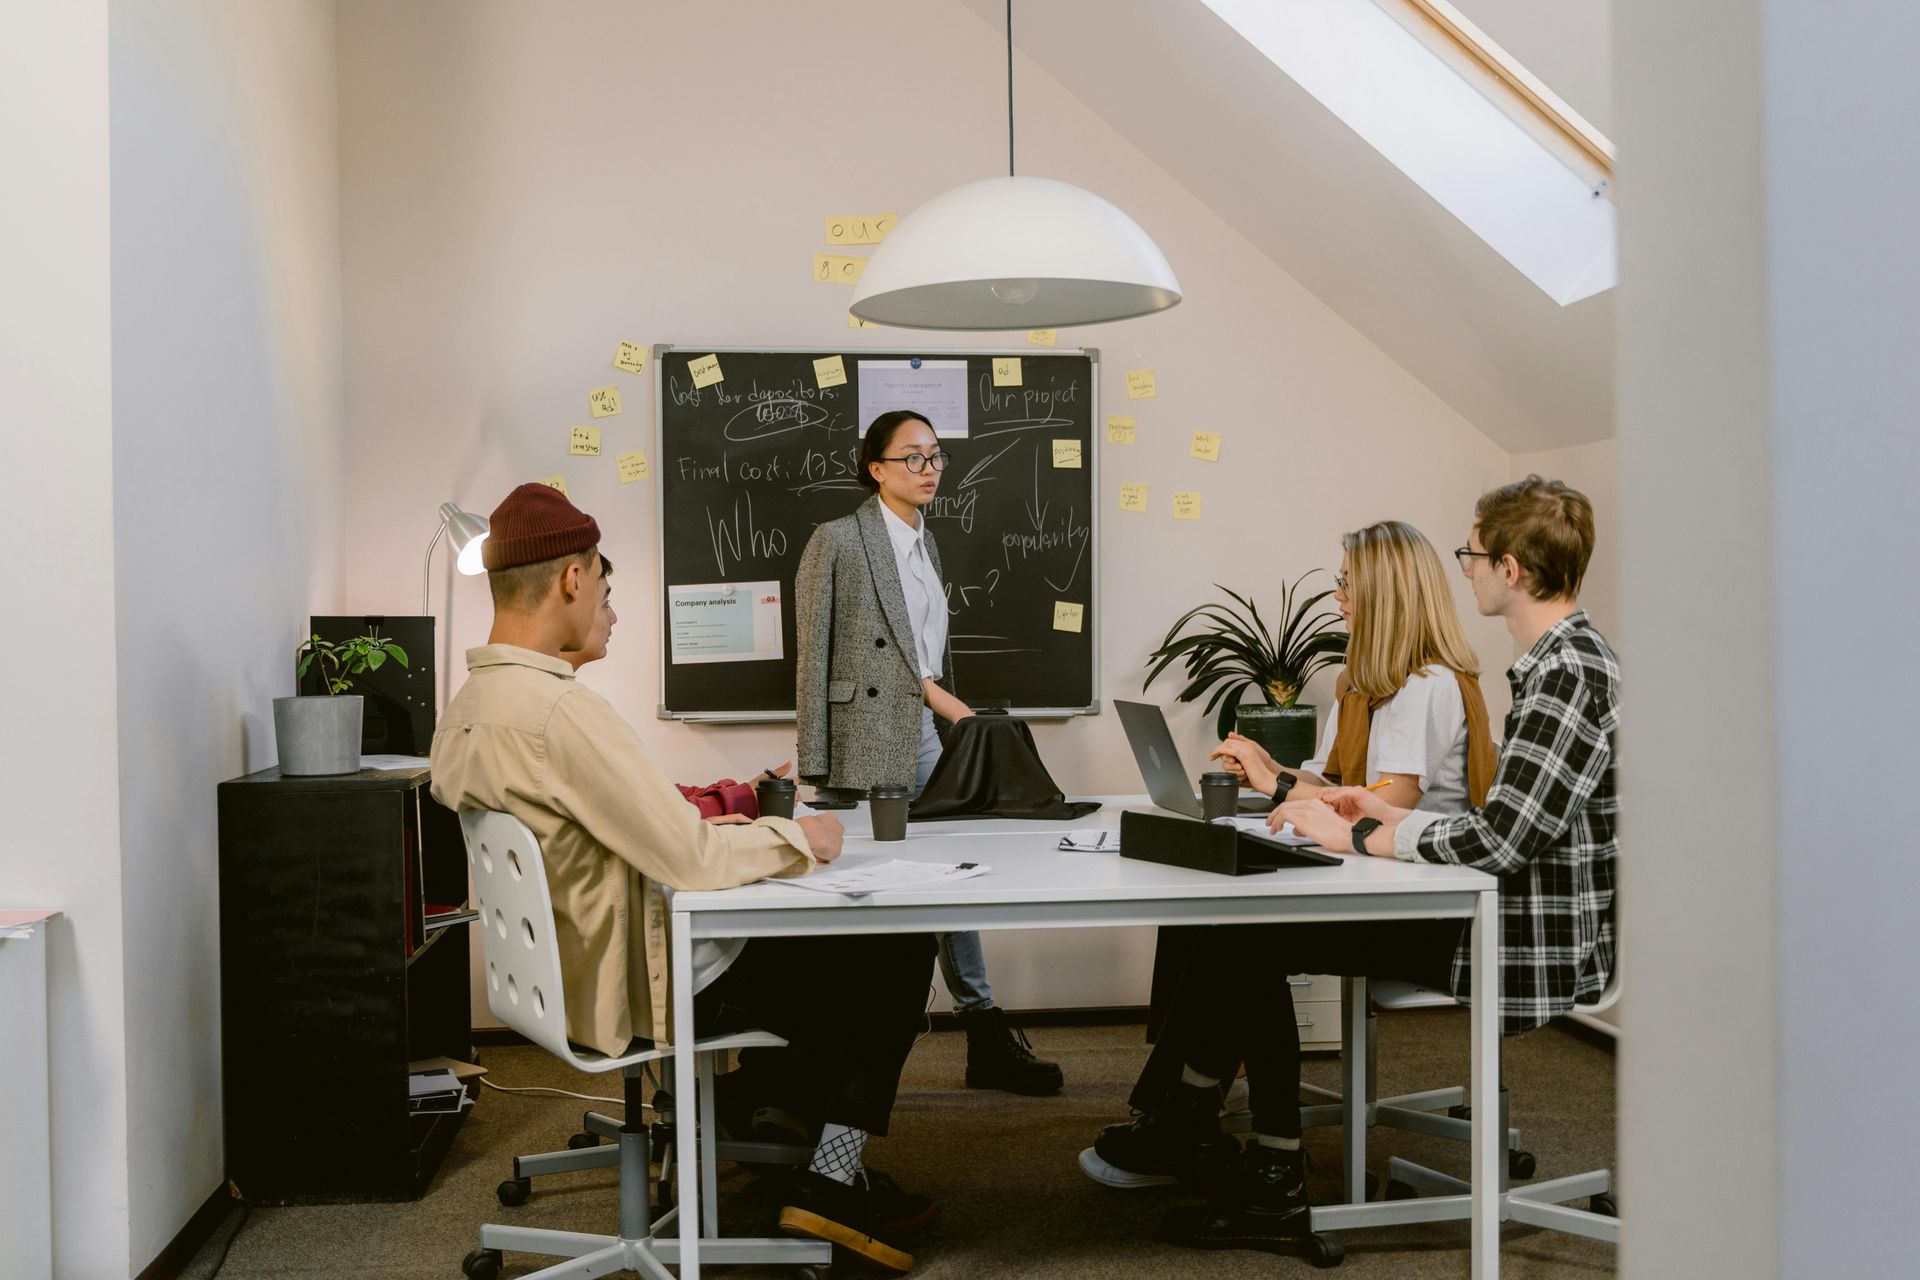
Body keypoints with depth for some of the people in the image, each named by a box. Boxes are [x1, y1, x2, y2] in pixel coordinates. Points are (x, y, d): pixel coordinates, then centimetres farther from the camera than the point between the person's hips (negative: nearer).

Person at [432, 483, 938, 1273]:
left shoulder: (463, 713, 3)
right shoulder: (556, 710, -28)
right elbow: (693, 862, -27)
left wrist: (702, 827, 12)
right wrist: (798, 839, -10)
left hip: (575, 972, 10)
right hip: (645, 988, -10)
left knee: (813, 932, 27)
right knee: (898, 945, 3)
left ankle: (817, 1147, 29)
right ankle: (833, 1175, 9)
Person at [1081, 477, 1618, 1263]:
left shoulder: (1569, 671, -19)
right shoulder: (1558, 661, 14)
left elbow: (1503, 838, -26)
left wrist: (1359, 837, -15)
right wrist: (1392, 817, 10)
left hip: (1532, 943, -10)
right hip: (1503, 917, 10)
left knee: (1248, 941, -5)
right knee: (1250, 937, 5)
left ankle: (1182, 1129, 18)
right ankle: (1270, 1184, 8)